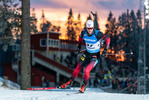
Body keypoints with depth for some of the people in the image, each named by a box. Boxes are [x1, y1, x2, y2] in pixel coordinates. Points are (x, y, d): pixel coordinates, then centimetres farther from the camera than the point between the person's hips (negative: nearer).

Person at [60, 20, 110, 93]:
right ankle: (69, 83, 20)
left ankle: (83, 86, 1)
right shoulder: (84, 33, -12)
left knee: (87, 70, -18)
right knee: (78, 68, 4)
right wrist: (79, 46, 14)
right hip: (87, 54, 5)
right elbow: (80, 37, 14)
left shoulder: (98, 34, -26)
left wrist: (105, 50, -16)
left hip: (95, 55, -5)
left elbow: (107, 39, -13)